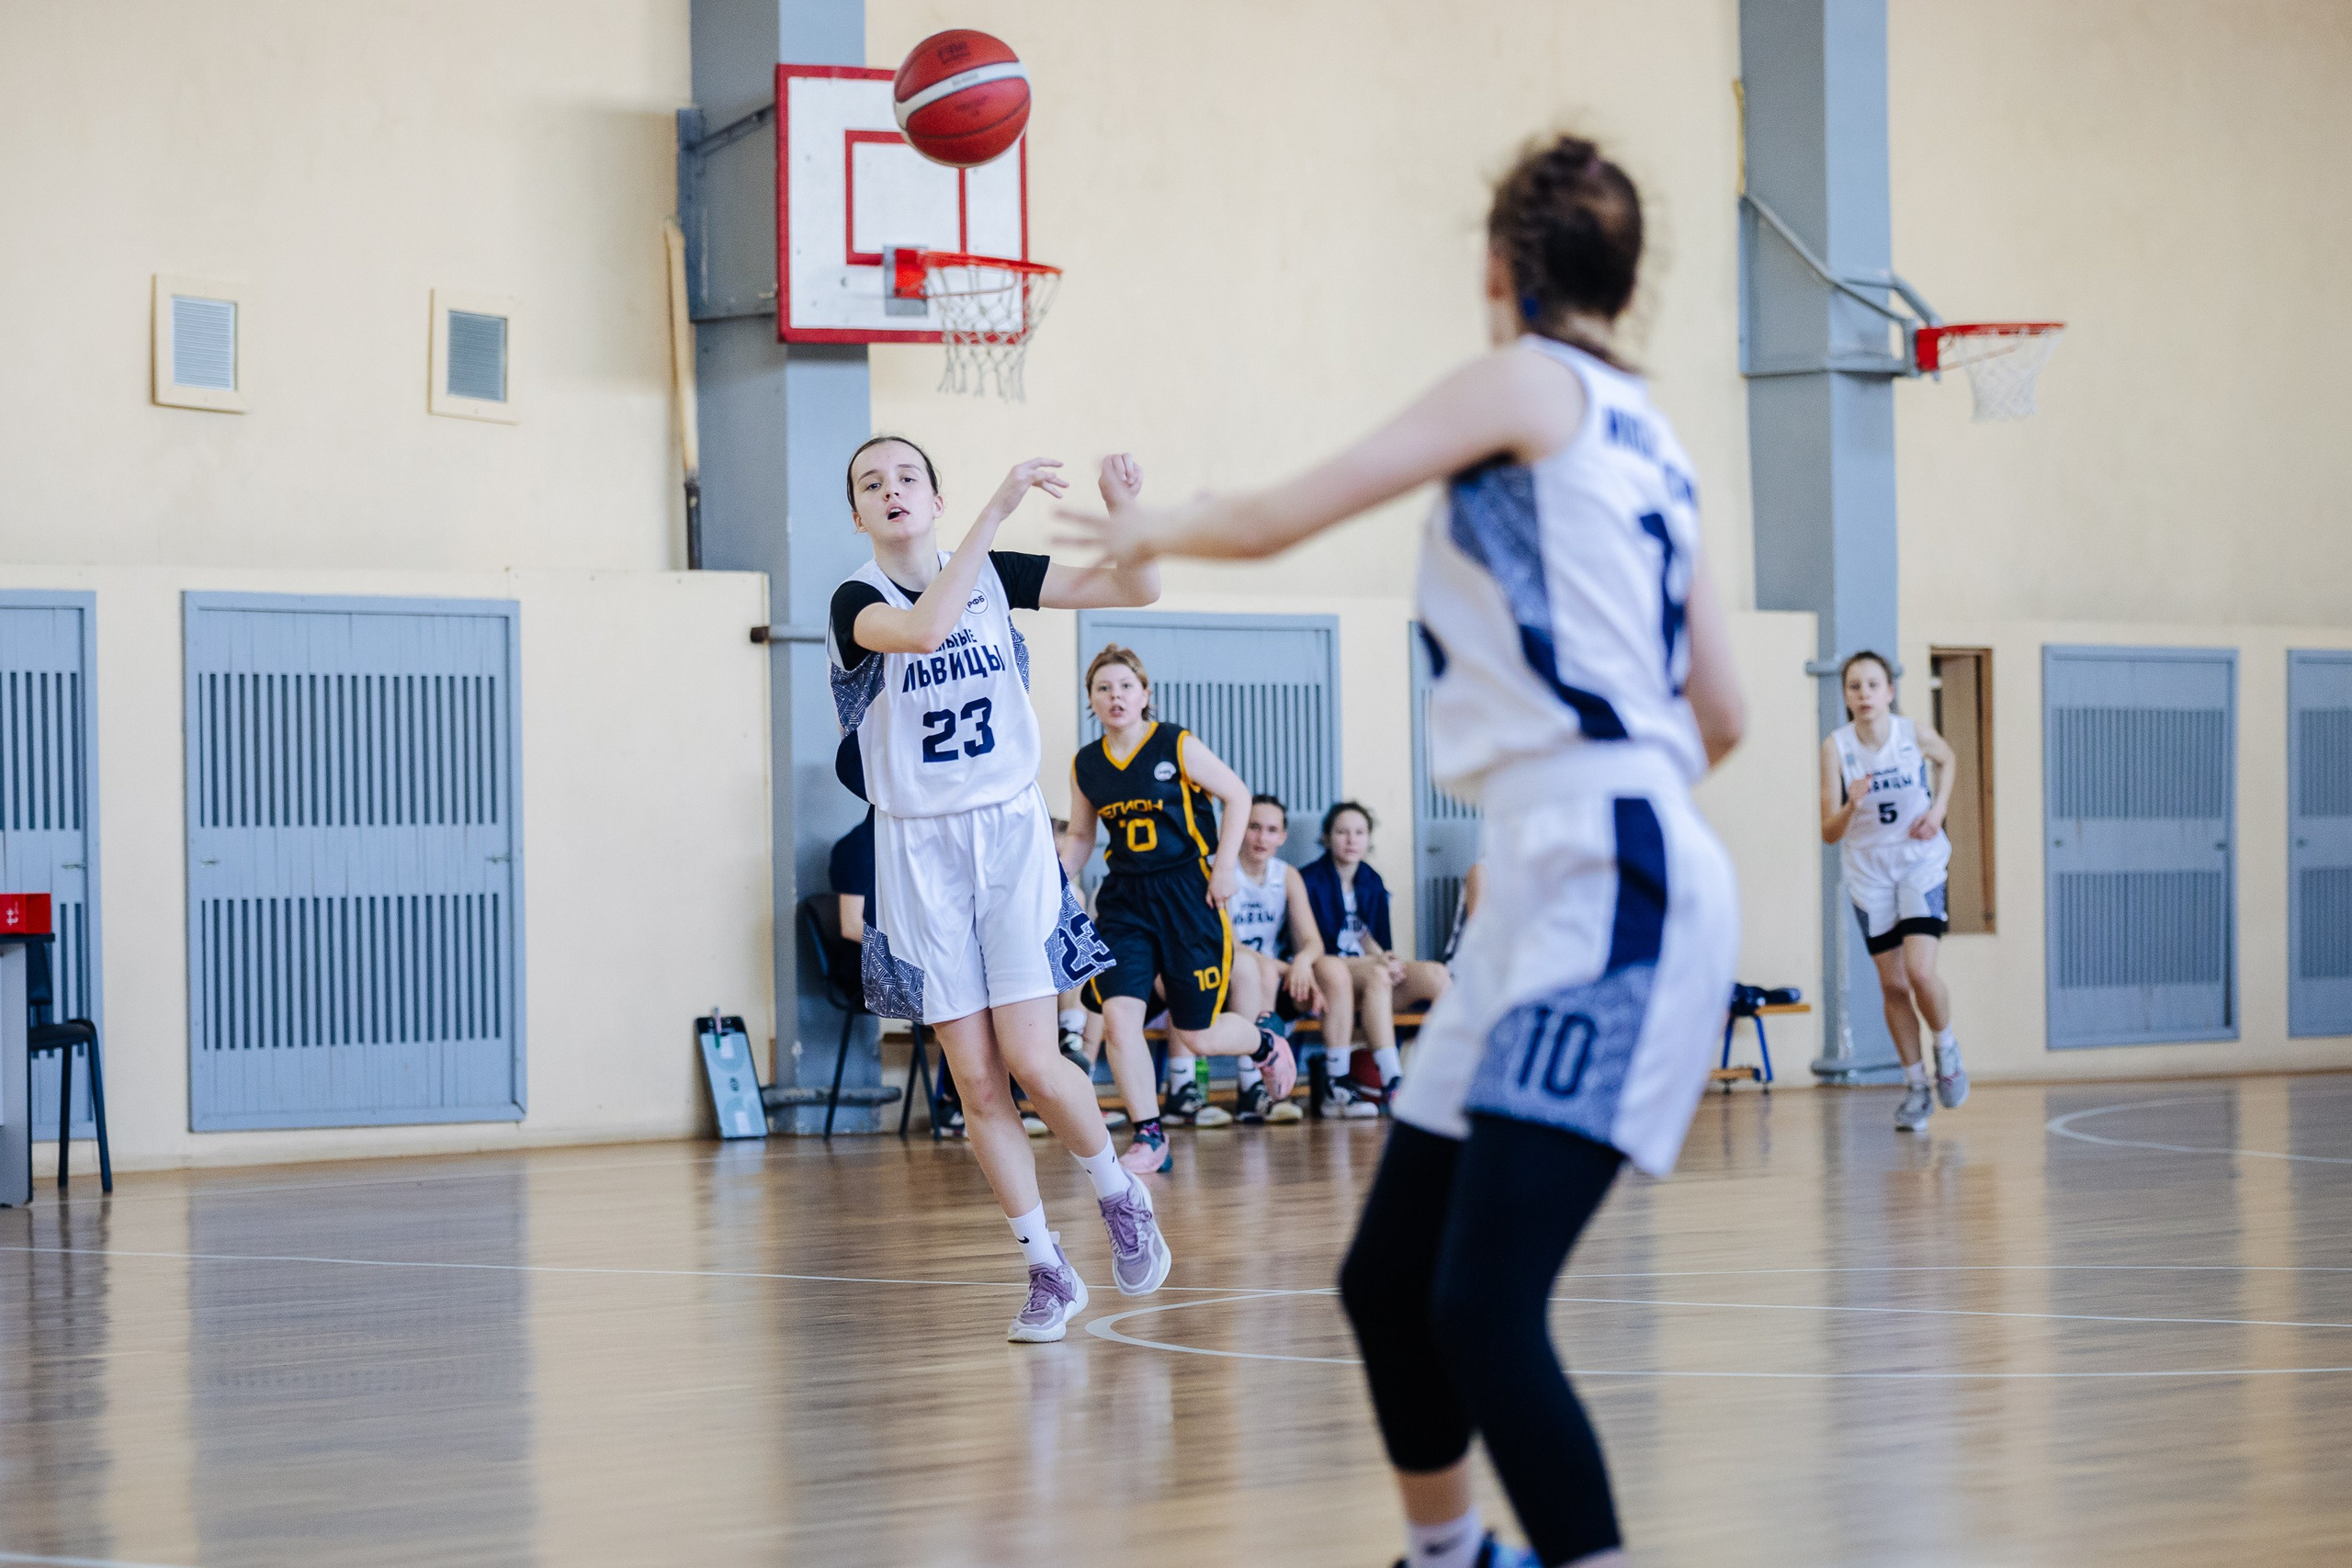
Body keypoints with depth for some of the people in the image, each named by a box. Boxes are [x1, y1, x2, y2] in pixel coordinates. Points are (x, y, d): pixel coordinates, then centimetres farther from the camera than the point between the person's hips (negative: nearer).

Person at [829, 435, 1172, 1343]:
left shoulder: (997, 575, 1)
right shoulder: (859, 602, -6)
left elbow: (1137, 588, -1)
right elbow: (921, 630, -29)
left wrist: (1122, 510, -21)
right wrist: (997, 510, -32)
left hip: (1011, 833, 0)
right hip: (918, 851, 0)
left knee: (1029, 1059, -10)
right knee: (976, 1082, -1)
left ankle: (1118, 1193, 17)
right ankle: (1048, 1270, 9)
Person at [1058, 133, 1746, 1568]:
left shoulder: (1526, 385, -3)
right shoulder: (1646, 439, 19)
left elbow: (1276, 519, 0)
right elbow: (1720, 718, 20)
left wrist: (1155, 528, 20)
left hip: (1612, 896, -9)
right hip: (1554, 897, 9)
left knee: (1484, 1308, -20)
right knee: (1391, 1280, 16)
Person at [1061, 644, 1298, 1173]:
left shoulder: (1178, 746, -8)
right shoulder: (1085, 765, 4)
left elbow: (1237, 794, -1)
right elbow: (1080, 837, 16)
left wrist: (1224, 867, -9)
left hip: (1186, 892, -3)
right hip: (1124, 899, 3)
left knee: (1197, 1037, 2)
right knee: (1118, 1017, -16)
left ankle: (1266, 1045, 37)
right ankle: (1148, 1135, -4)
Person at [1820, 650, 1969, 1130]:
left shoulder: (1915, 734, -12)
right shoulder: (1836, 747, -15)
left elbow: (1947, 760, 13)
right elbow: (1829, 833, -15)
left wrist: (1939, 809, -2)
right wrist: (1851, 806, -35)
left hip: (1920, 862, -1)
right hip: (1869, 871, 1)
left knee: (1920, 971, -17)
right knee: (1892, 986, 4)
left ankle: (1947, 1049, 12)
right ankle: (1916, 1087, 19)